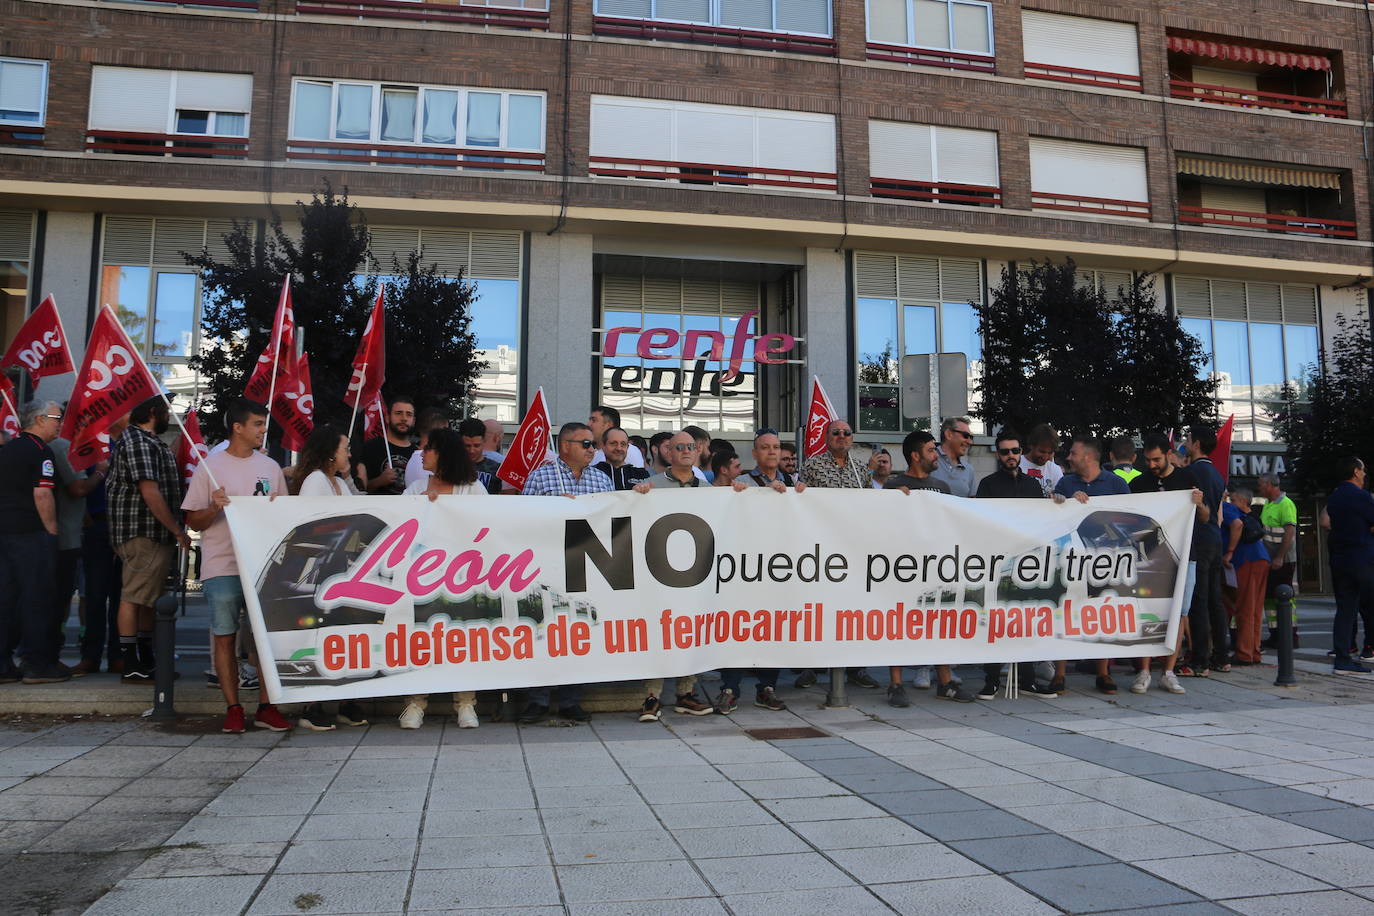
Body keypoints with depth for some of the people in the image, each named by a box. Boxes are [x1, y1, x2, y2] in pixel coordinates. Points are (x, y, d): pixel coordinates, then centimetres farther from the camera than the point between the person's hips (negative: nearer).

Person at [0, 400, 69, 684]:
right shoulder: (40, 451, -11)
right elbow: (42, 494, -19)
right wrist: (52, 530, -11)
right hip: (31, 533, -8)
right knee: (36, 598, -2)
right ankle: (38, 665, 2)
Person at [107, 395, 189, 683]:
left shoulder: (150, 441, 20)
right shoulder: (137, 441, -13)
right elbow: (150, 492, -20)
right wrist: (178, 531, -17)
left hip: (156, 535, 11)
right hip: (144, 533, -11)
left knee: (149, 598, 14)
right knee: (134, 597, -6)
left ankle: (146, 660, 22)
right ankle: (131, 667, -2)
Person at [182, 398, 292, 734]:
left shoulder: (270, 467, 13)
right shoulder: (210, 467, 1)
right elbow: (193, 520, 1)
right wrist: (214, 509, -18)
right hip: (222, 566, -3)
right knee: (225, 638, 1)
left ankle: (266, 707, 11)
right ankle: (233, 709, 11)